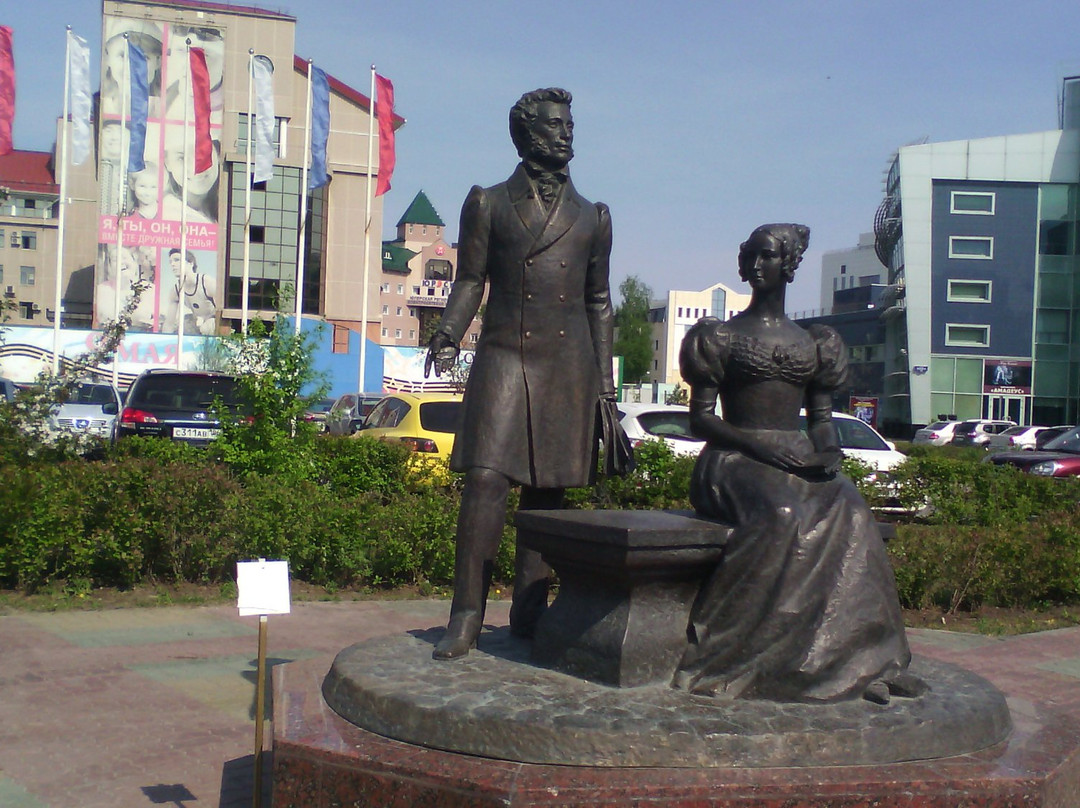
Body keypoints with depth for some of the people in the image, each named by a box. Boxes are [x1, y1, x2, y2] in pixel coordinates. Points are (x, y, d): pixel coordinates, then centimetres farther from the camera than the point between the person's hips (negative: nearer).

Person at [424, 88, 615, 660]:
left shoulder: (591, 218, 15)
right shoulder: (489, 204, 9)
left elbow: (599, 302, 15)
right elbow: (470, 282, 6)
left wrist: (605, 381, 10)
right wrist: (447, 337, -12)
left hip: (569, 364, 3)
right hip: (504, 356, -2)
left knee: (547, 488, 4)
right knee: (487, 478, -14)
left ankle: (529, 611, 12)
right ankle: (466, 618, -11)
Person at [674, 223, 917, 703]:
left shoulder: (814, 344, 19)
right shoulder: (720, 338, 8)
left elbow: (821, 417, 19)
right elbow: (700, 419, 1)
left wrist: (829, 449, -6)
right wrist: (759, 445, -15)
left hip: (800, 464, 4)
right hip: (735, 461, -3)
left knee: (848, 513, -30)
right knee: (783, 515, -37)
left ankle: (860, 660, -32)